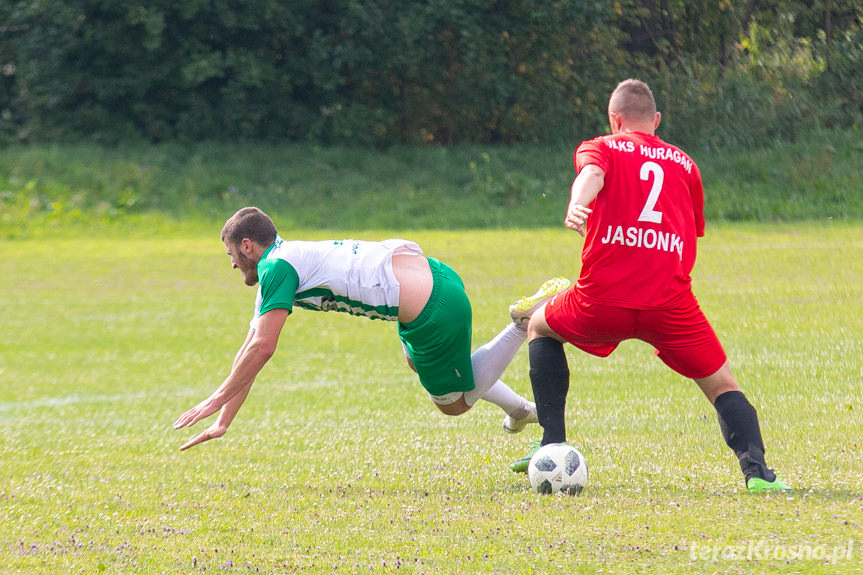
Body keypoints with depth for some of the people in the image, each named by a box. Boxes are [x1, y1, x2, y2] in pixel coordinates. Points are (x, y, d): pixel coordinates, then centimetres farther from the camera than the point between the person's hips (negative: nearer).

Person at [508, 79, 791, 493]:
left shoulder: (599, 148, 14)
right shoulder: (683, 163, 22)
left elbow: (591, 174, -10)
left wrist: (576, 207, -31)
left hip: (603, 299, -1)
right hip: (670, 301, 1)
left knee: (540, 327, 28)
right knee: (722, 385, 12)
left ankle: (553, 443, 19)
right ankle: (755, 468, -14)